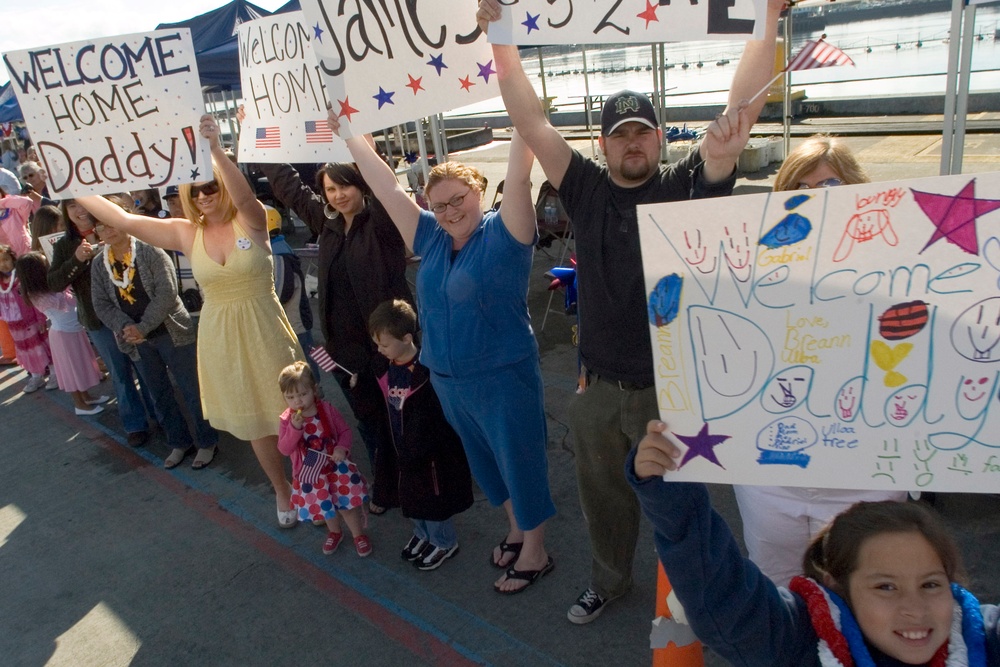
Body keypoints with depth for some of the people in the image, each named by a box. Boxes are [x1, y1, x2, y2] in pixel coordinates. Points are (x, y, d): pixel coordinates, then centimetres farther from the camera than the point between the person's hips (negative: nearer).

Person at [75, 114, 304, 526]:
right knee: (254, 422, 14)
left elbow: (244, 197, -32)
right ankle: (281, 490, 35)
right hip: (220, 338, 4)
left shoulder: (251, 222, -9)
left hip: (264, 331, -3)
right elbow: (122, 220, -1)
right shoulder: (186, 233, 0)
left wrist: (216, 148, -47)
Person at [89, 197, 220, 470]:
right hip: (137, 342, 5)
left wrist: (143, 327, -23)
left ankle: (207, 442, 17)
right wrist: (125, 327, -17)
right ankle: (179, 442, 30)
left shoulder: (151, 252, -10)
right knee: (160, 395, 15)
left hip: (171, 333, -5)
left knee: (192, 390, 2)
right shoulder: (99, 266, 4)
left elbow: (167, 294, -18)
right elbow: (101, 305, 1)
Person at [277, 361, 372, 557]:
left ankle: (359, 535, 33)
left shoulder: (327, 410, -14)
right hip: (309, 474, 1)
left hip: (335, 466, -1)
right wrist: (295, 428, -35)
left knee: (348, 503, 7)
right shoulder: (287, 420, -14)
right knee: (325, 506, 20)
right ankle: (334, 532, 50)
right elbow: (284, 449, -21)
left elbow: (345, 430, -5)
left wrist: (342, 448, -24)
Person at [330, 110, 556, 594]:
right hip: (447, 380, 7)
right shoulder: (431, 238, 4)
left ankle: (535, 552, 29)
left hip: (503, 379, -7)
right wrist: (349, 132, 9)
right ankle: (516, 527, 45)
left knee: (521, 462, 9)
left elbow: (518, 178, -26)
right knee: (486, 462, 22)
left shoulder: (503, 233, -13)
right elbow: (386, 187, 7)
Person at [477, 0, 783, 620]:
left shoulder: (686, 185, -5)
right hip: (598, 386, 3)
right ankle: (609, 580, 46)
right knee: (603, 494, 21)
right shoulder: (587, 189, 1)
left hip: (670, 389, -3)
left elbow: (742, 109, -15)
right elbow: (530, 119, -3)